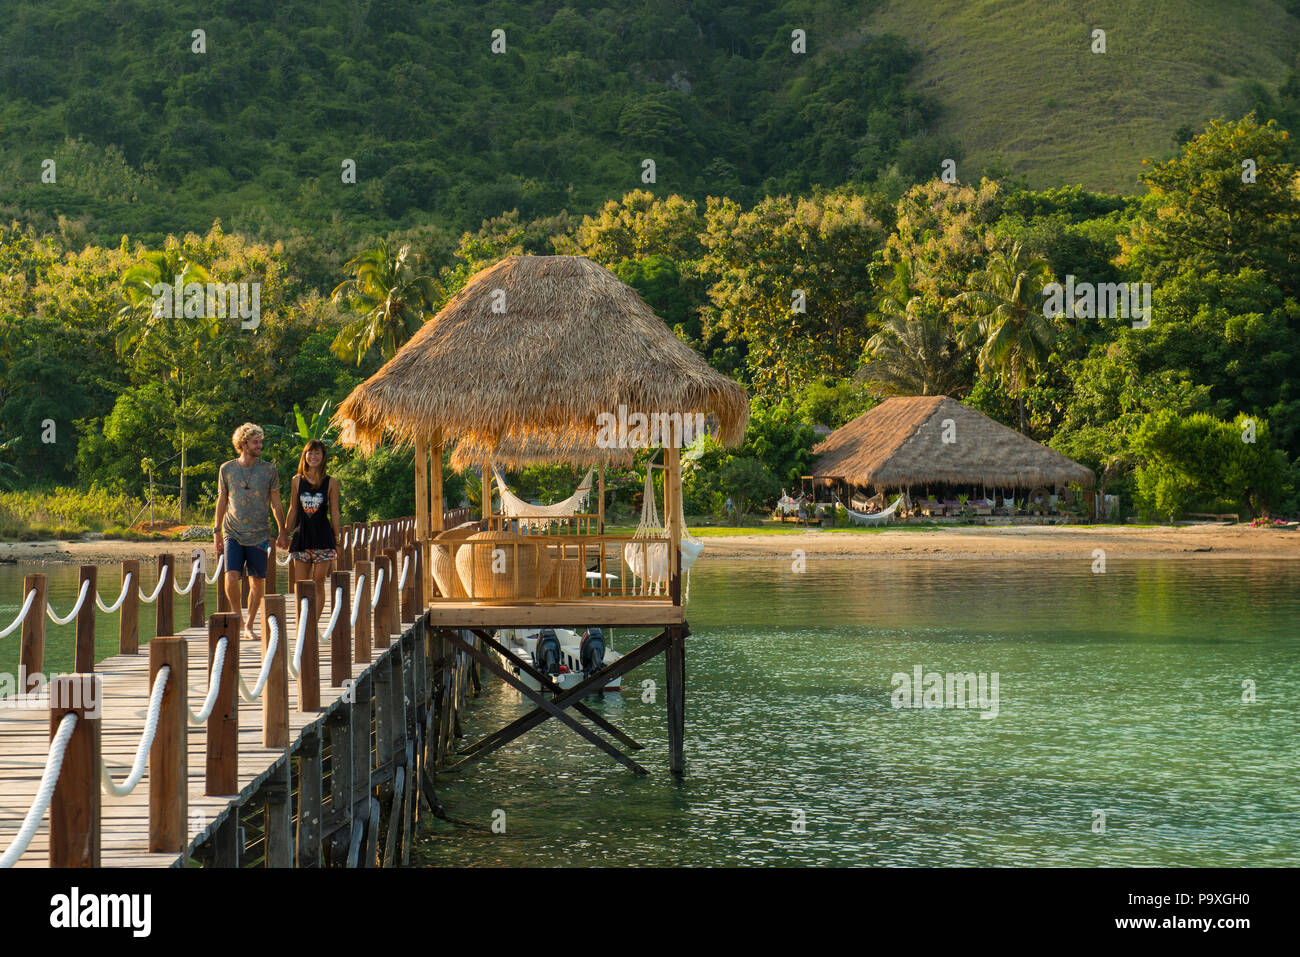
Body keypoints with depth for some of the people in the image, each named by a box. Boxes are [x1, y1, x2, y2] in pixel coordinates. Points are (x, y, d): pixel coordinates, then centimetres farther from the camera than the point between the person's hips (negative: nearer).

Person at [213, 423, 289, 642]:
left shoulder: (269, 470, 3)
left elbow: (275, 503, 9)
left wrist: (283, 531, 6)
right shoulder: (227, 469, 4)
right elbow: (222, 501, 12)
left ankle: (249, 626, 16)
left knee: (257, 583, 3)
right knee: (231, 577, -15)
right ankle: (238, 616, 8)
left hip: (259, 535, 1)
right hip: (233, 533, -1)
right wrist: (217, 530, 11)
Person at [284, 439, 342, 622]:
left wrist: (337, 541, 2)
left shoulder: (331, 483, 1)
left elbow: (334, 514, 4)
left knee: (318, 583, -1)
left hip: (323, 537, -2)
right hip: (301, 536, 2)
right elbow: (292, 510, 12)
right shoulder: (297, 481, 6)